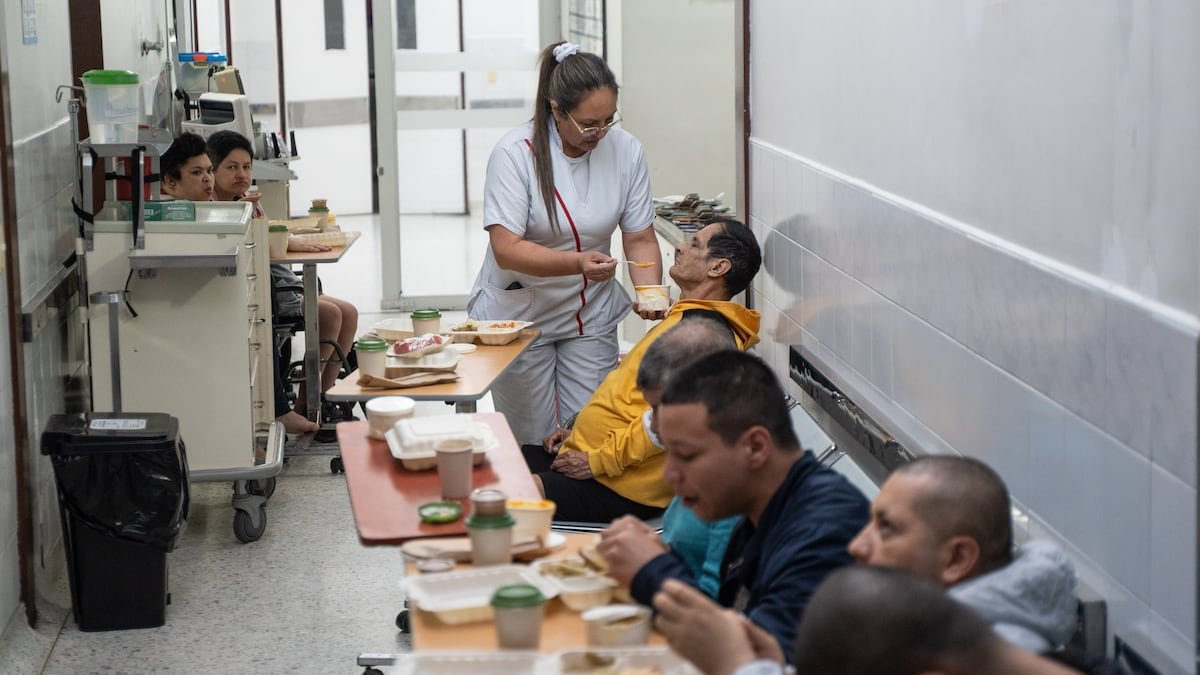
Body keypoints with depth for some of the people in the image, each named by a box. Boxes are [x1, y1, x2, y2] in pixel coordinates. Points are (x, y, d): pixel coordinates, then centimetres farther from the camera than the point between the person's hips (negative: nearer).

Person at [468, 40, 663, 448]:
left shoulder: (625, 150, -6)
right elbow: (506, 249, -24)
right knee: (532, 443, 5)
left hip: (590, 315, 3)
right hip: (518, 316, -3)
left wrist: (651, 292, -20)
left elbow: (639, 237, -1)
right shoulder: (516, 153, -18)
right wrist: (577, 263, -38)